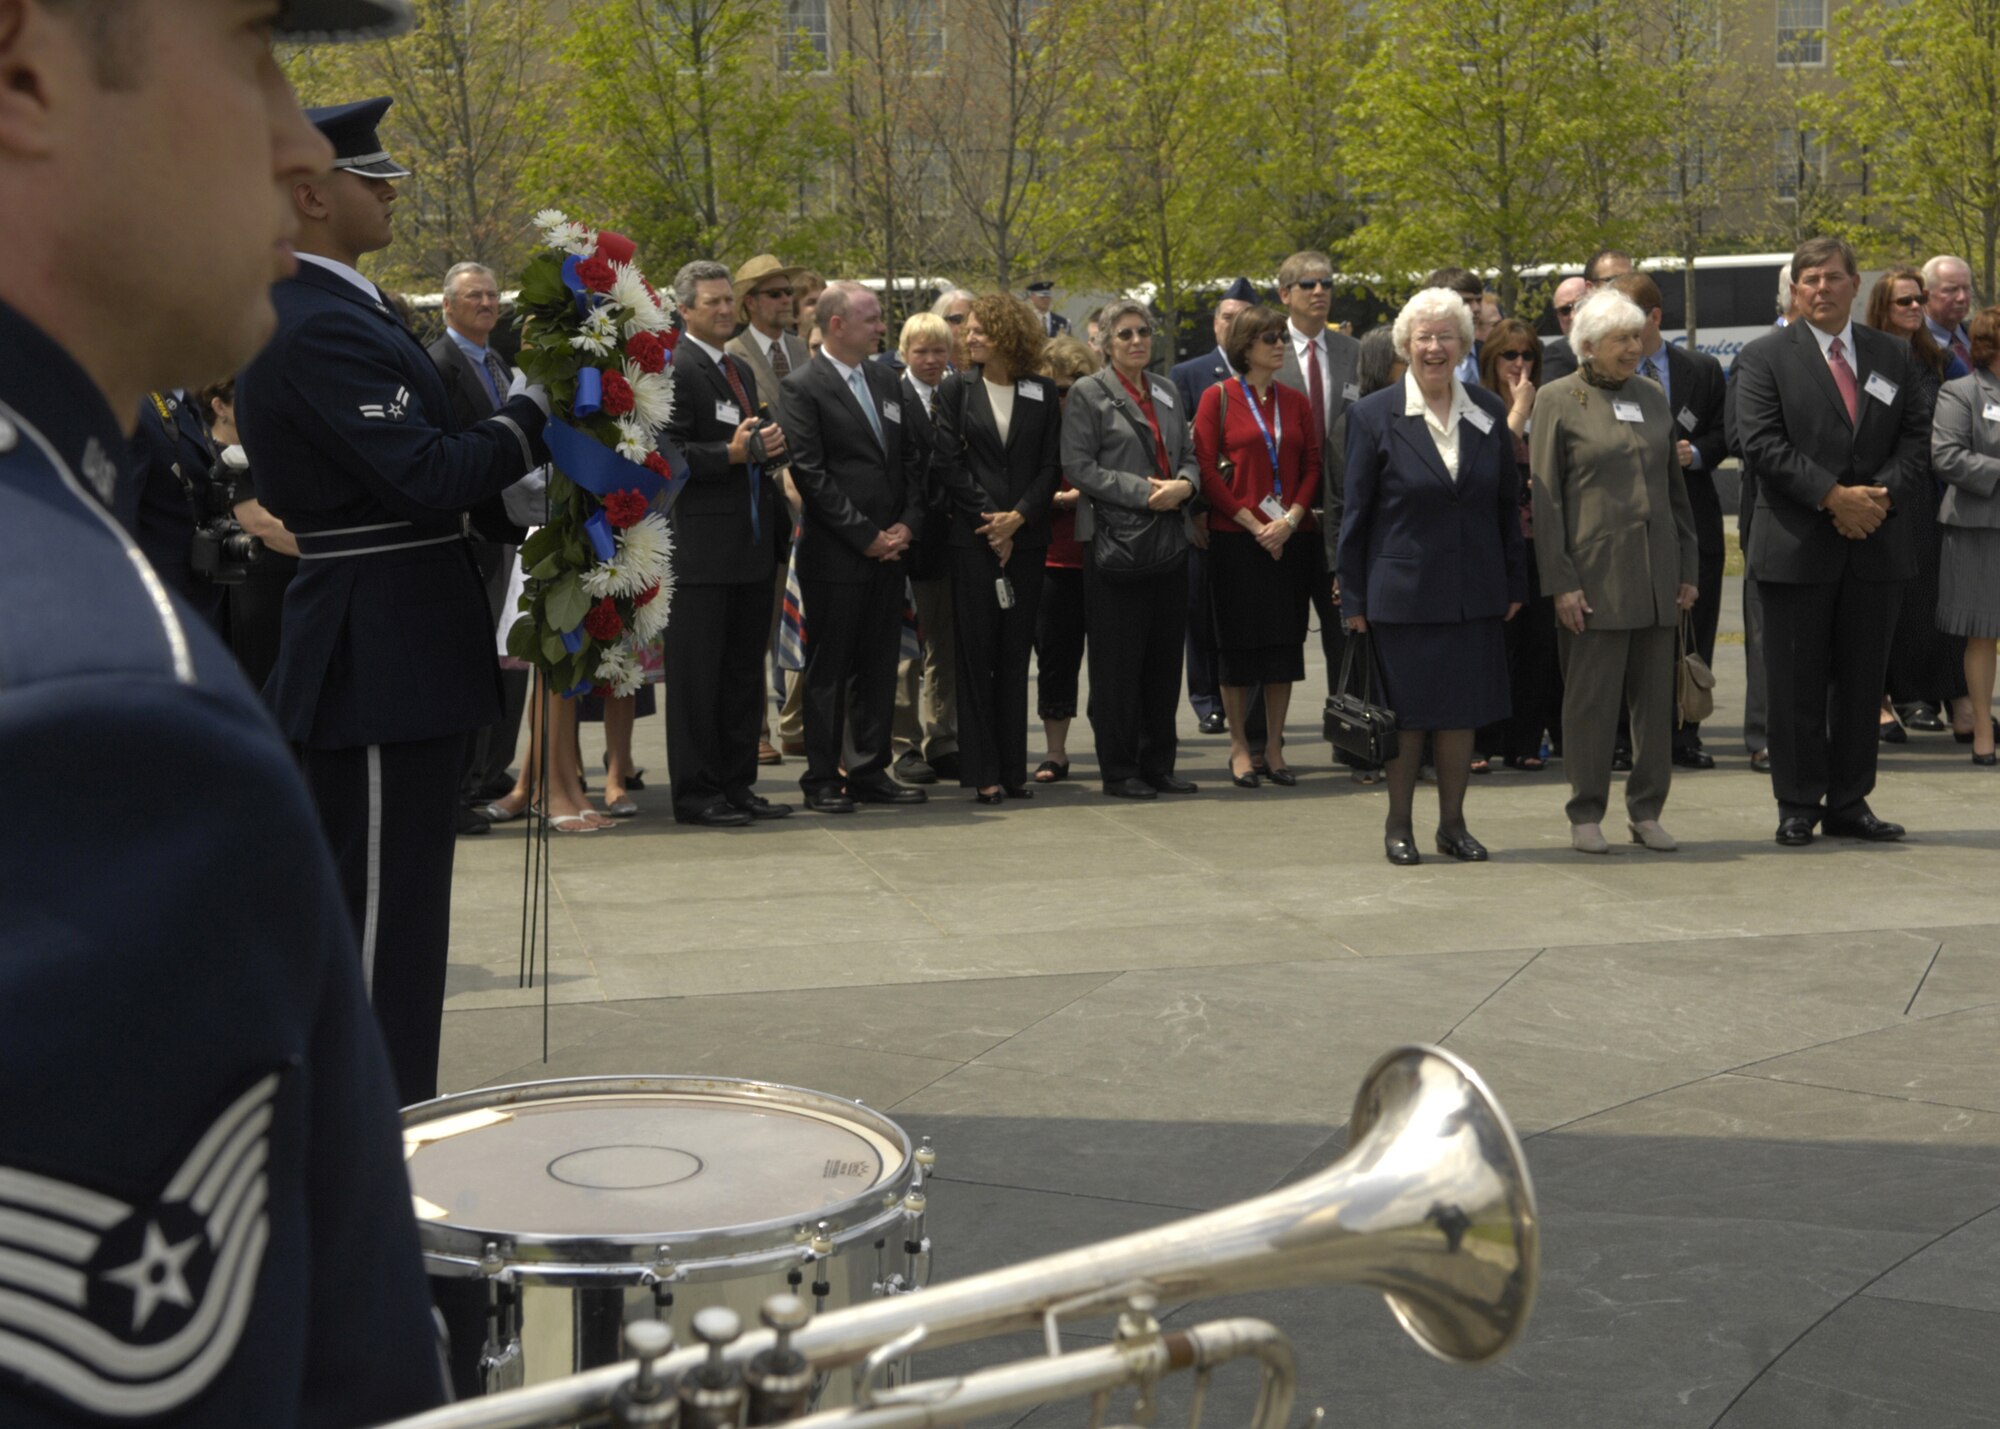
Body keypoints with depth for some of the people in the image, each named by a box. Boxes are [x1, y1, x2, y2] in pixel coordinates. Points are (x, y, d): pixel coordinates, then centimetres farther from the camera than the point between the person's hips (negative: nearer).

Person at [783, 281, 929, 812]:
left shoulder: (887, 381, 14)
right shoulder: (803, 387, -8)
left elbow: (912, 458, 15)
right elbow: (810, 474, -13)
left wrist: (907, 524, 0)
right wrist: (865, 535, -13)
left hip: (889, 549, 6)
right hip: (835, 554, -6)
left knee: (879, 667, 10)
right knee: (828, 668, 1)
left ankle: (870, 771, 18)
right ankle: (822, 779, 7)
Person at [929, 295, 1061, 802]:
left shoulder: (1041, 392, 7)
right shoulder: (955, 390, 4)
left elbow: (1051, 464, 3)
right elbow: (946, 463, -2)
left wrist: (1018, 516, -10)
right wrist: (990, 518, -8)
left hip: (1026, 536, 2)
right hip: (972, 538, -2)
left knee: (1015, 654, 5)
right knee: (975, 653, -1)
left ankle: (1012, 768, 10)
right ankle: (982, 772, 2)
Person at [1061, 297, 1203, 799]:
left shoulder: (1167, 391, 16)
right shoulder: (1088, 394, -2)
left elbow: (1188, 454, 18)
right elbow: (1078, 466, -9)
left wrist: (1184, 484, -5)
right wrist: (1143, 492, -15)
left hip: (1170, 540, 6)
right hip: (1116, 541, -6)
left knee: (1165, 657, 8)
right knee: (1117, 662, -3)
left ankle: (1158, 764, 17)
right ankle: (1119, 771, 5)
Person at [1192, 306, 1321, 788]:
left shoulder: (1295, 401, 10)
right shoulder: (1218, 397, -1)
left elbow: (1313, 465, 7)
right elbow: (1206, 470, -6)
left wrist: (1290, 520, -9)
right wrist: (1253, 523, -12)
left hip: (1291, 540, 4)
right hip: (1236, 540, -4)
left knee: (1285, 640, 5)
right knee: (1239, 642, 0)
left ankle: (1274, 748, 13)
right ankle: (1239, 747, 10)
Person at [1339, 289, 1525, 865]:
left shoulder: (1488, 413, 6)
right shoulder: (1374, 416, -4)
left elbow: (1508, 504, 11)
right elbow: (1355, 513, -2)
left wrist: (1514, 584, 7)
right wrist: (1353, 598, -4)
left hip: (1474, 594, 3)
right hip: (1402, 592, -3)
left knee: (1462, 709, 7)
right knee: (1406, 712, 2)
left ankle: (1453, 823, 18)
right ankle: (1398, 824, 16)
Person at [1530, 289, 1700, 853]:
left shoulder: (1652, 397, 13)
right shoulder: (1558, 400, -2)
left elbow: (1675, 487, 17)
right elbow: (1545, 498, -5)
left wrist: (1688, 569, 12)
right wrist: (1560, 582, -10)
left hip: (1656, 572, 5)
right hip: (1595, 572, -5)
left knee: (1656, 696, 7)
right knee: (1591, 697, -1)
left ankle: (1646, 811, 16)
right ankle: (1586, 815, 9)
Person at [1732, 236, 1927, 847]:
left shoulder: (1895, 356, 13)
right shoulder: (1764, 357, 0)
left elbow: (1916, 437, 8)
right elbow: (1760, 442, -10)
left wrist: (1881, 495, -11)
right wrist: (1833, 496, -17)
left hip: (1877, 544, 4)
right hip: (1797, 545, -4)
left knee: (1862, 681, 8)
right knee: (1797, 683, 0)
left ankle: (1849, 804, 17)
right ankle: (1798, 807, 9)